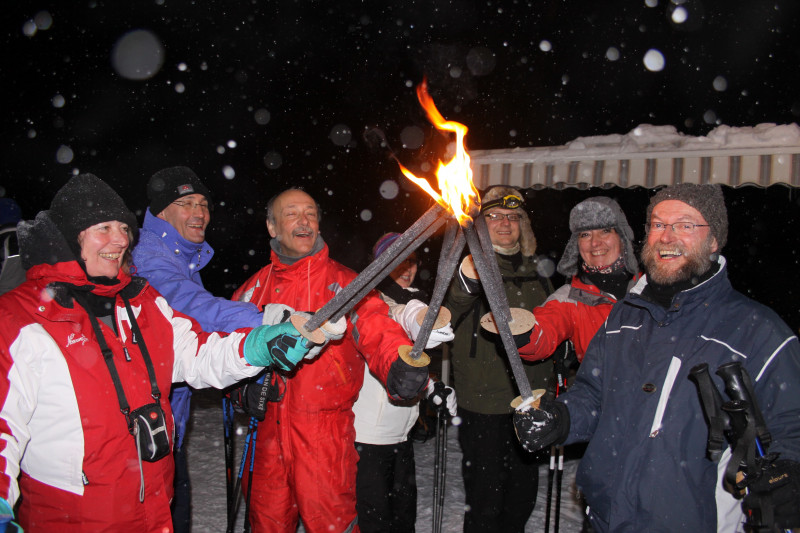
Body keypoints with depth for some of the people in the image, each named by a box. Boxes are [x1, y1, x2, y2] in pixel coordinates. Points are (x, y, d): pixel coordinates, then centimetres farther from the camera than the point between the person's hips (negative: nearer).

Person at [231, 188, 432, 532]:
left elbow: (375, 329, -17)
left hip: (326, 434, -3)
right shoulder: (255, 288, 7)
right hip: (267, 428, 4)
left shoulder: (343, 283, -4)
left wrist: (401, 365, -38)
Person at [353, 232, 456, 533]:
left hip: (401, 434, 8)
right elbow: (388, 315, -32)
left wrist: (433, 390, 12)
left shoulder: (410, 301, 15)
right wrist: (414, 317, -46)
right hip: (365, 435, -8)